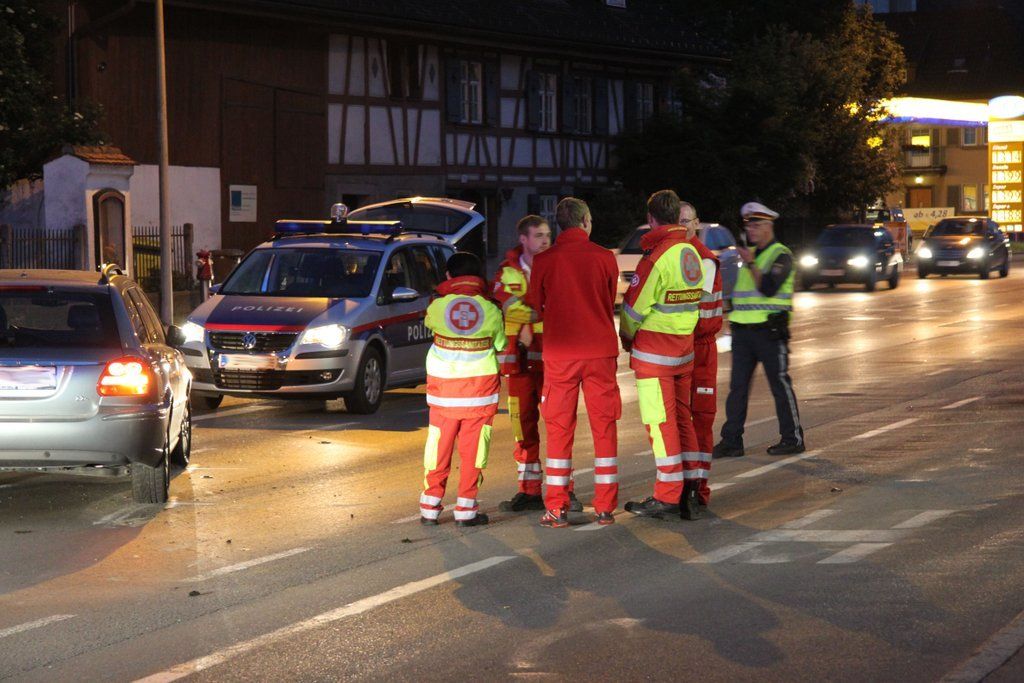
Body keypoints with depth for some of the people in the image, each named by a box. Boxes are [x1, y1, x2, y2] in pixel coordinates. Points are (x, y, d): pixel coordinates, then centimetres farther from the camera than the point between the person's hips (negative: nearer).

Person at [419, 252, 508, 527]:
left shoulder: (437, 306, -5)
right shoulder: (490, 309, -4)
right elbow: (500, 344, 6)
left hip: (443, 386, 1)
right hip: (481, 387, -1)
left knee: (439, 446, 10)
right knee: (473, 447, 5)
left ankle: (430, 508, 14)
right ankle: (466, 509, 4)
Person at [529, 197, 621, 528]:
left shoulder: (543, 261, -3)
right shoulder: (604, 258, -1)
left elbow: (536, 307, 8)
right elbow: (610, 305, 11)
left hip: (560, 354, -1)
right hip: (601, 351, 1)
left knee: (559, 429, 5)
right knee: (604, 427, 8)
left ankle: (557, 509, 3)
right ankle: (605, 507, 7)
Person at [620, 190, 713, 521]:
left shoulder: (657, 257, -18)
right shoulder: (691, 253, 6)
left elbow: (634, 306, -14)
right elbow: (693, 300, 10)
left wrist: (627, 336, 5)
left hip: (654, 350, -8)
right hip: (684, 346, 8)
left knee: (660, 421, -2)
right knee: (682, 417, 13)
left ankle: (667, 496, 1)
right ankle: (691, 491, 13)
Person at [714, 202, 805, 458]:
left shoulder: (781, 255, -6)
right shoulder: (749, 254, 18)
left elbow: (768, 288, -20)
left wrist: (751, 264, -19)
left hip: (769, 330, -7)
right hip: (743, 329, 7)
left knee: (780, 384, -1)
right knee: (738, 386, 4)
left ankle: (793, 439, 7)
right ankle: (731, 441, 5)